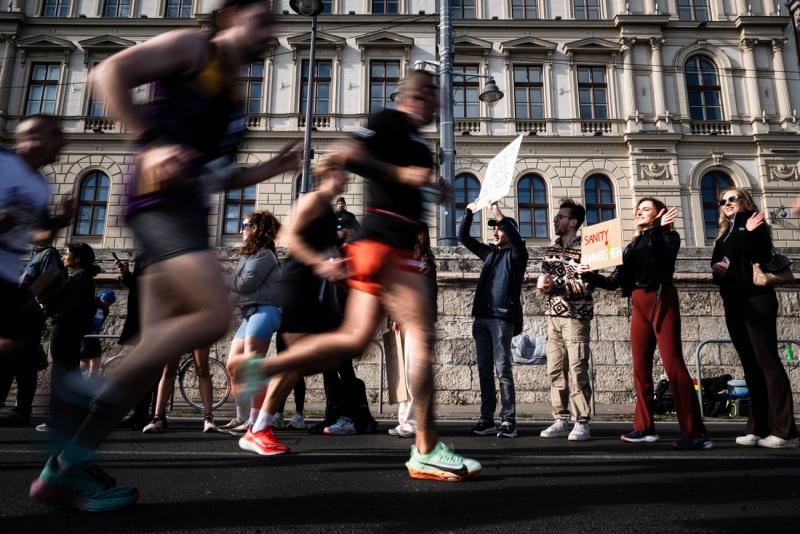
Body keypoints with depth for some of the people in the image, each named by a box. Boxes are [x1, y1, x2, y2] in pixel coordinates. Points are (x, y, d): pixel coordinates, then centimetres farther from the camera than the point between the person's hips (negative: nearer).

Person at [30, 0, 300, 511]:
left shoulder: (233, 94, 29)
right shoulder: (191, 46, 6)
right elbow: (110, 72, -5)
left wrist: (272, 168, 20)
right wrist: (151, 142, -15)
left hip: (188, 208, 9)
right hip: (163, 197, -9)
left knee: (159, 344, 1)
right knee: (214, 315, -23)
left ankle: (67, 466, 6)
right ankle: (86, 411, -12)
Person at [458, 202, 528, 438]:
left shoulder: (516, 254, 4)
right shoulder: (489, 252, 20)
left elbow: (516, 238, -18)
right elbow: (463, 237, 20)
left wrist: (500, 215, -20)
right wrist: (468, 212, 9)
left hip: (502, 317, -6)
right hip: (481, 317, 6)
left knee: (502, 369, -8)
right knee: (484, 370, 6)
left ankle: (508, 420, -5)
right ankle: (487, 419, 10)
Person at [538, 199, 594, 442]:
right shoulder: (550, 251, 16)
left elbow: (586, 286, -12)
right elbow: (543, 281, 17)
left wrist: (556, 286, -19)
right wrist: (544, 284, -6)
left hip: (576, 316, -6)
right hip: (553, 315, 6)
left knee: (577, 369, -7)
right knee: (555, 370, 5)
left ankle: (582, 423, -1)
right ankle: (561, 421, 12)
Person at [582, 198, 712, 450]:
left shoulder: (668, 236, 6)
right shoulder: (632, 246, 21)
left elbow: (664, 259, -17)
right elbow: (614, 281, 15)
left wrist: (656, 230, -22)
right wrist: (590, 275, 3)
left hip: (661, 301, -6)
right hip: (639, 306, 6)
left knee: (673, 365, -14)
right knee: (640, 368, 6)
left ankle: (695, 433, -13)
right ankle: (645, 428, 13)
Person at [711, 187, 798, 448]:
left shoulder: (754, 225, 2)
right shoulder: (724, 236, 22)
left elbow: (762, 257, -12)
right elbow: (716, 265, 19)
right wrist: (717, 269, -1)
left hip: (756, 299, -7)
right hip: (734, 304, 7)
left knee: (767, 362, -10)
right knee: (751, 366, 5)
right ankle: (758, 429, 6)